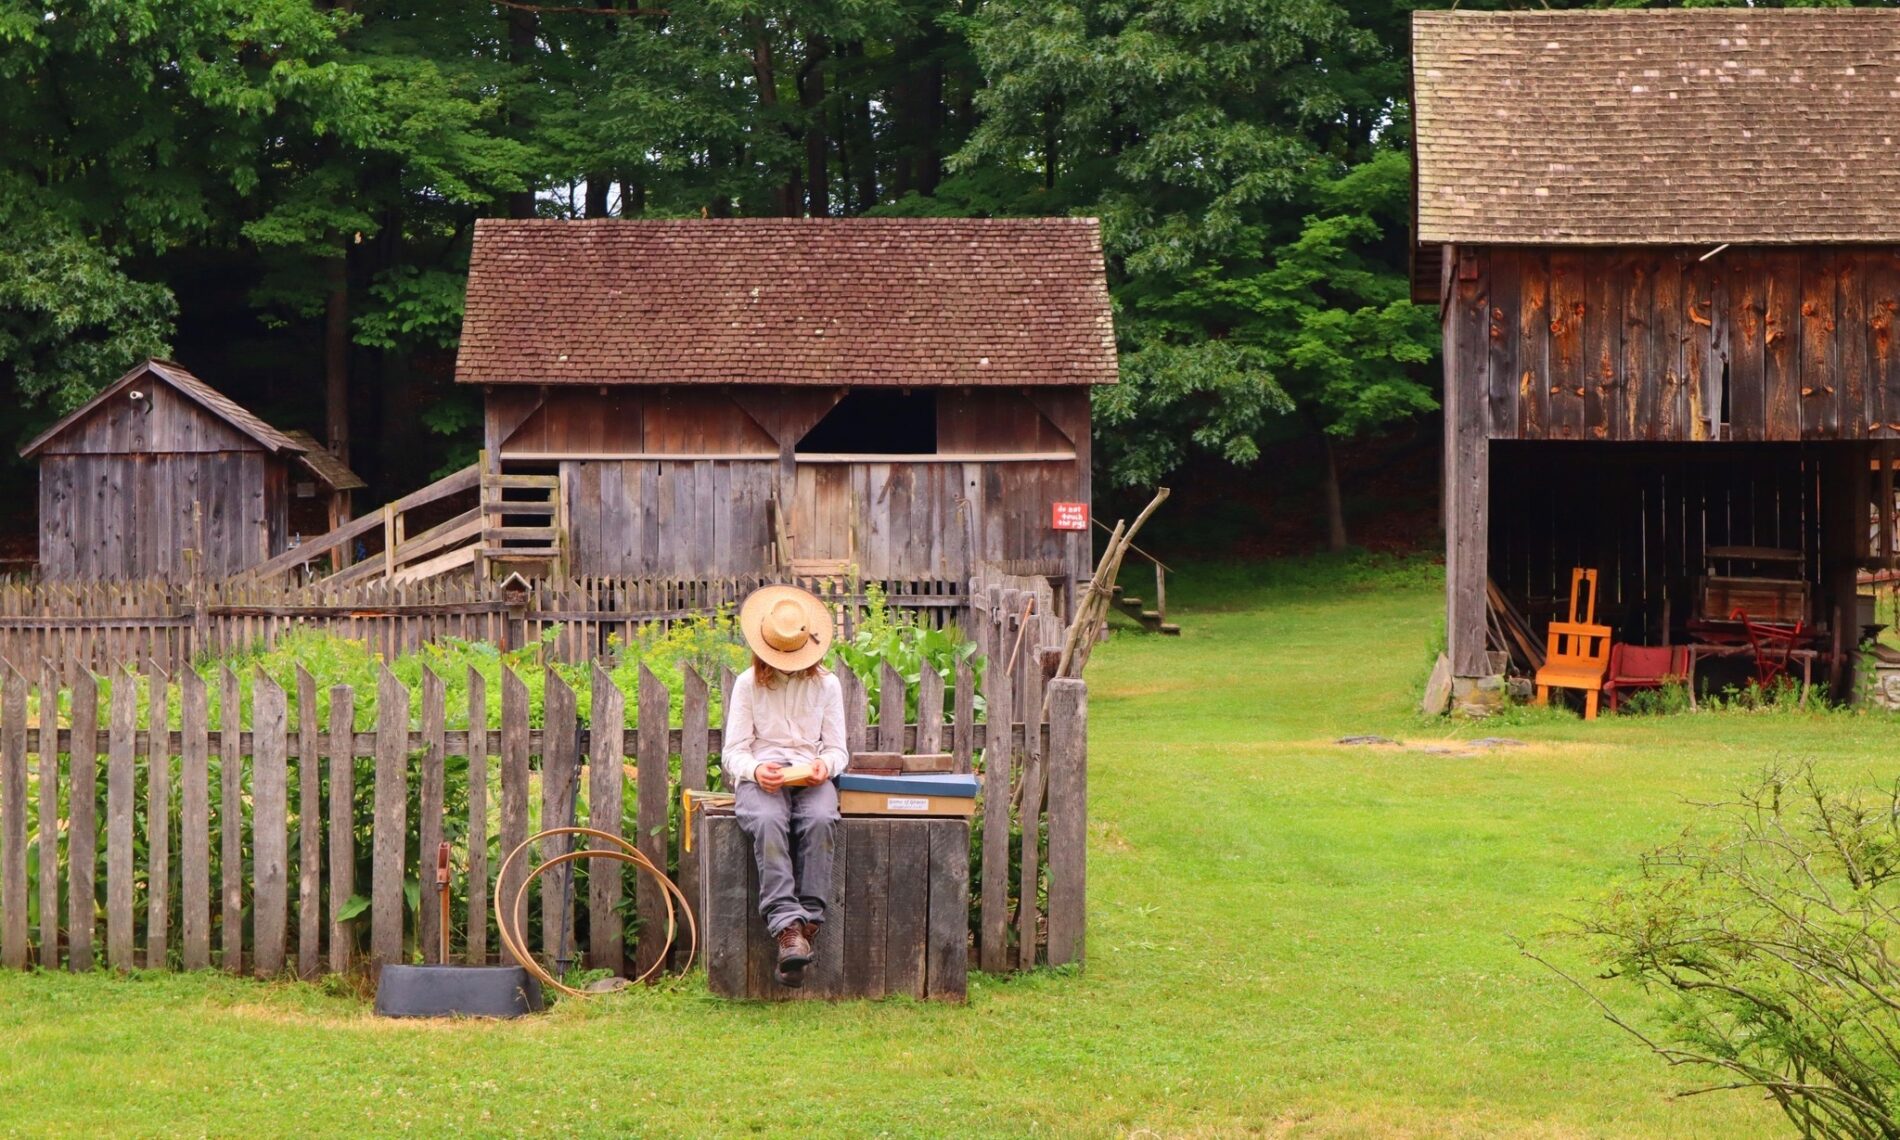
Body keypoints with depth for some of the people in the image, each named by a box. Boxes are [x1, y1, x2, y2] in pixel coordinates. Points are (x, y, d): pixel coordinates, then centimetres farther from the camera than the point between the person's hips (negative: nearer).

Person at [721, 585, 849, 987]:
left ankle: (809, 921, -35)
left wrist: (825, 765, -12)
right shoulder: (749, 683, 11)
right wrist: (755, 769, -17)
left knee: (820, 820, -35)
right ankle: (787, 927, -46)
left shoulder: (827, 685, 15)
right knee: (768, 822, -37)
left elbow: (837, 748, 13)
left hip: (812, 776, 1)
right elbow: (733, 751, 6)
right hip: (760, 775, -1)